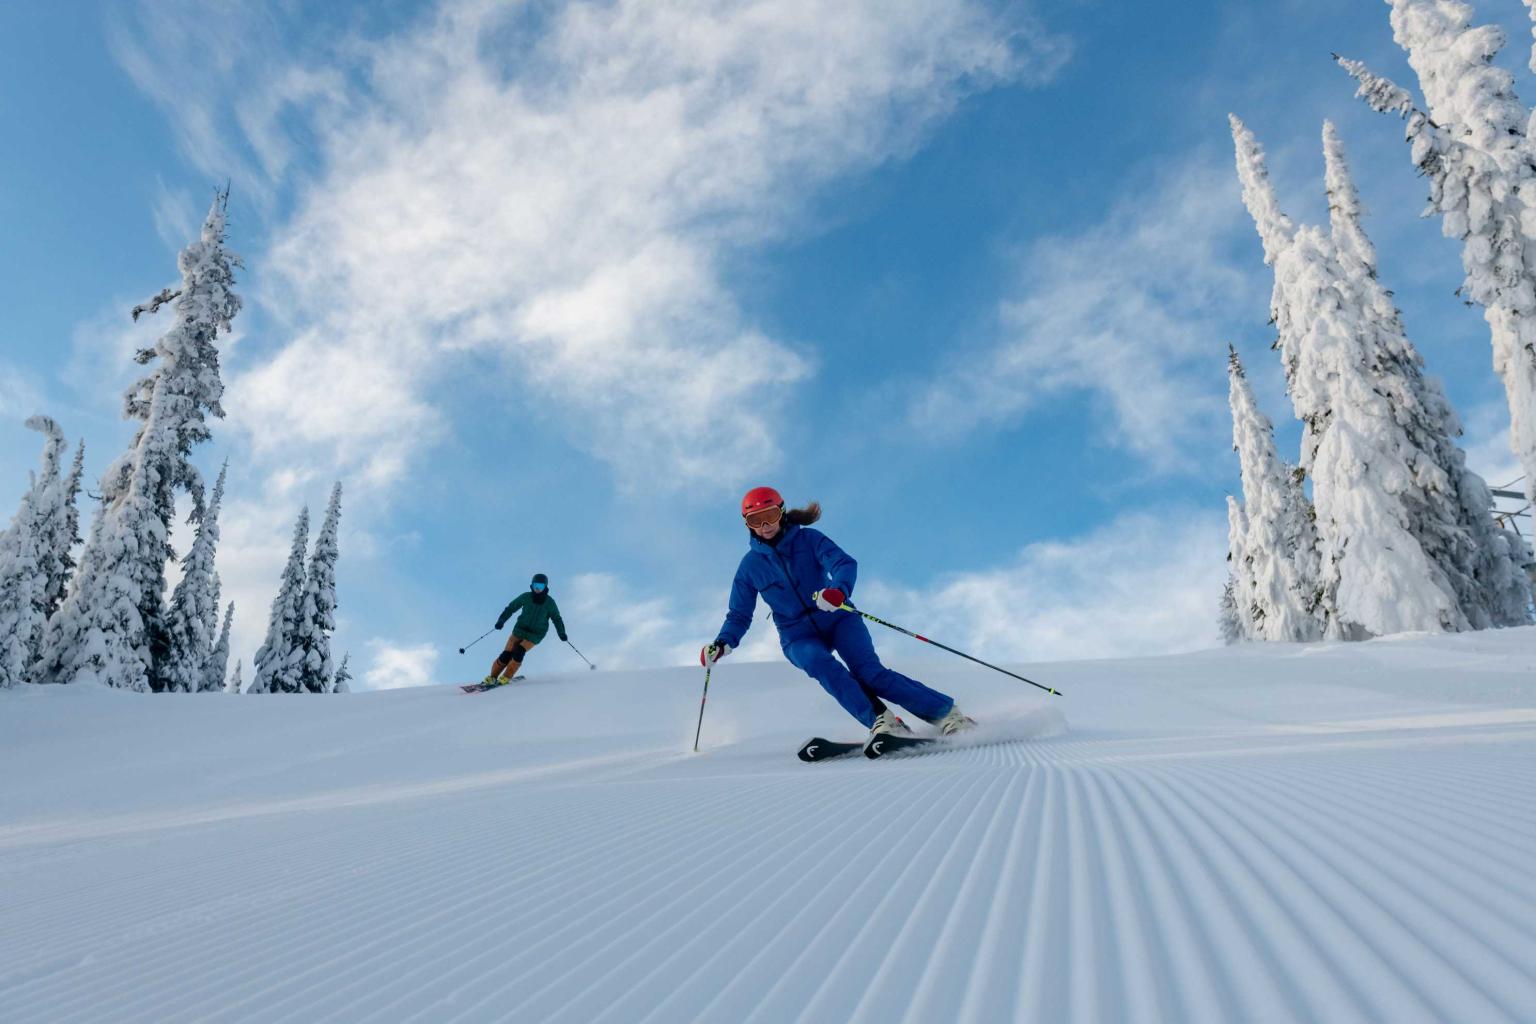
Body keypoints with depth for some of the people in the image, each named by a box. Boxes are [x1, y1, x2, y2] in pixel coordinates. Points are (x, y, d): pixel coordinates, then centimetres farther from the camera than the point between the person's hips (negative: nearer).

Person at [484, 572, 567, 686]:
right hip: (520, 629, 1)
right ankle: (492, 677, 7)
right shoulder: (526, 597, -5)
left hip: (535, 635, -1)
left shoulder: (549, 602, -6)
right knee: (507, 654, -10)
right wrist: (501, 620, -12)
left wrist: (562, 633, -12)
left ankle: (506, 677, -6)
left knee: (519, 652, -23)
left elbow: (556, 618, 1)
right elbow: (511, 607, 2)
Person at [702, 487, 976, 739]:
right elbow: (739, 616, 9)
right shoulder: (750, 565, 2)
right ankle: (881, 720, -36)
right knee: (820, 664, -32)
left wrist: (839, 589, -41)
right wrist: (722, 644, -10)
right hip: (799, 637, 2)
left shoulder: (807, 539, -4)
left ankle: (948, 714, -16)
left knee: (869, 671, -22)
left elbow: (845, 563, -18)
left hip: (838, 619, -2)